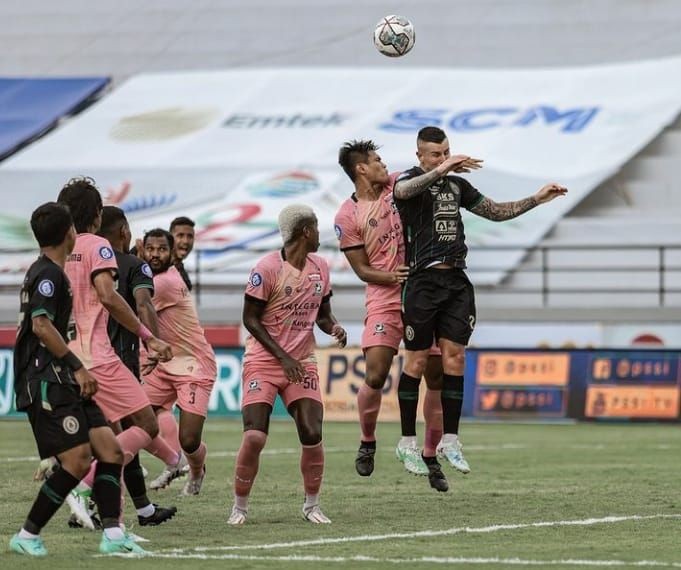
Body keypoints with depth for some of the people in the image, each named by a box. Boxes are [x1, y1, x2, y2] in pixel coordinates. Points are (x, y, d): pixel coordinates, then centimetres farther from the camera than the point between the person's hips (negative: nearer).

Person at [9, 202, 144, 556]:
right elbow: (41, 325, -22)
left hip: (63, 381, 10)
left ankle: (112, 535, -3)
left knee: (110, 451, 1)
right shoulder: (48, 274, -11)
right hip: (45, 383, -10)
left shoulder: (48, 272, 20)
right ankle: (26, 537, -5)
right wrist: (77, 367, -21)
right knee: (77, 460, -15)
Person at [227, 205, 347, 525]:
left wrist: (334, 328, -5)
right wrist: (283, 356, -14)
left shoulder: (320, 268, 7)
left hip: (302, 363, 5)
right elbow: (250, 319, -10)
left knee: (312, 435, -7)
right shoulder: (268, 269, -14)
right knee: (254, 437, -14)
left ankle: (312, 505, 12)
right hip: (264, 361, -5)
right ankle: (240, 507, 3)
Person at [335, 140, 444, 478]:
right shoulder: (347, 217, -4)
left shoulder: (398, 185, 7)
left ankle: (430, 454, 11)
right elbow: (362, 270, -3)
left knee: (437, 377, 1)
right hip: (384, 301, -4)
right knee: (375, 377, -15)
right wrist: (392, 277, -20)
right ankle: (367, 444, 9)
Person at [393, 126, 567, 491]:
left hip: (456, 281, 5)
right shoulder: (411, 180, -3)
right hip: (423, 280, -5)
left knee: (455, 358, -1)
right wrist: (442, 169, -41)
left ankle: (449, 441, 3)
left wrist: (536, 200, 15)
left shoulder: (457, 184, 17)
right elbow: (403, 191, -29)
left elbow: (495, 211, 25)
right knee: (417, 361, -3)